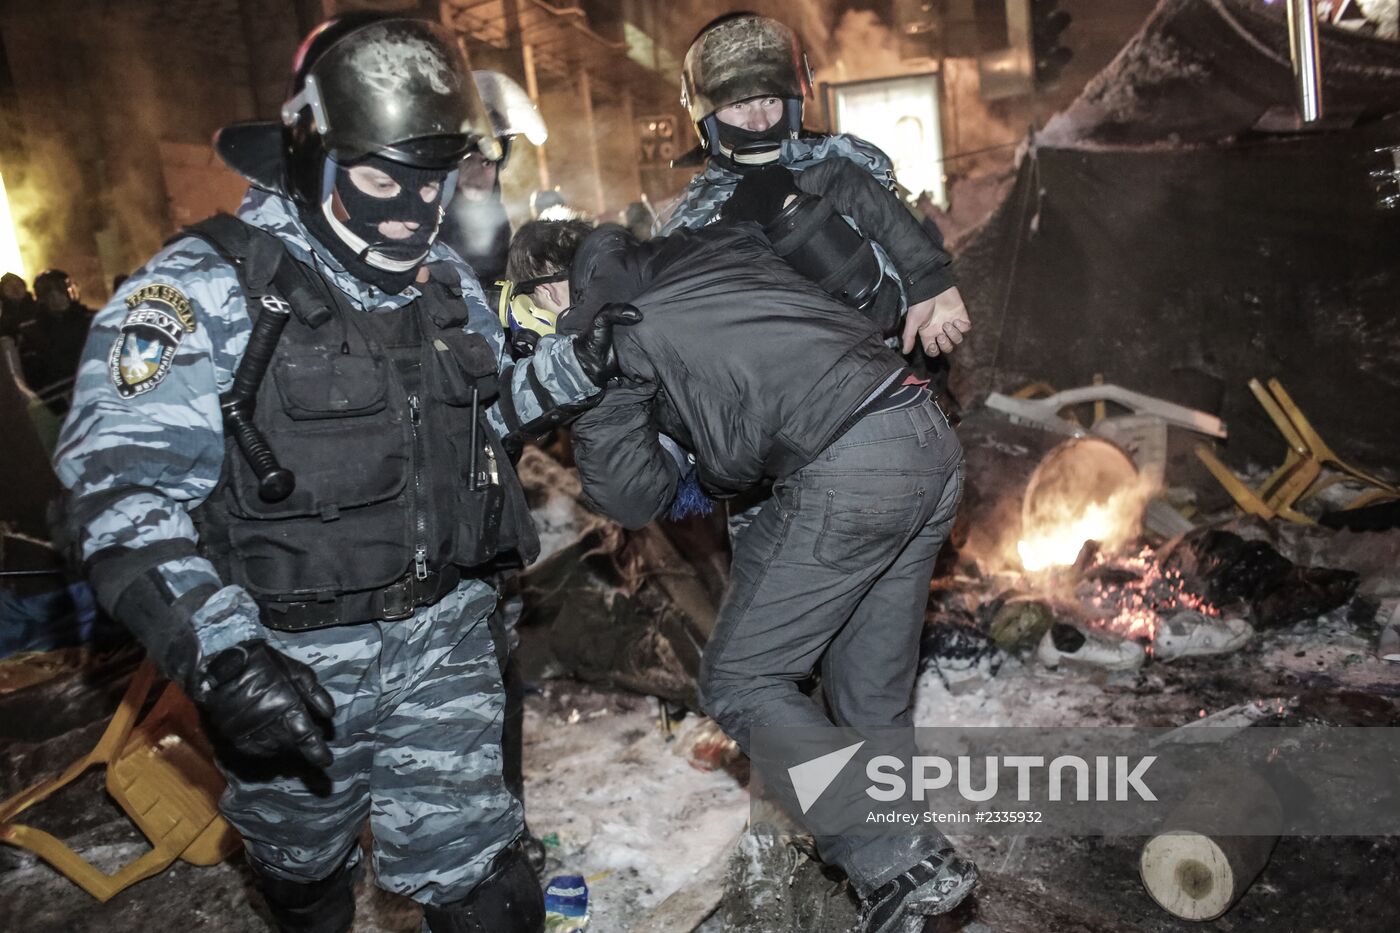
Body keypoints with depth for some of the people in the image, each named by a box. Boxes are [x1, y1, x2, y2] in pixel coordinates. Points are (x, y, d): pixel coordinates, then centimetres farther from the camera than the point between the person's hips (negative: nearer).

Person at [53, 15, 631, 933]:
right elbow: (122, 486, -20)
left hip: (446, 636, 3)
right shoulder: (210, 286, -15)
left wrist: (574, 366, 2)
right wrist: (224, 656, -30)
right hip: (293, 656, -3)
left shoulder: (450, 282, 5)